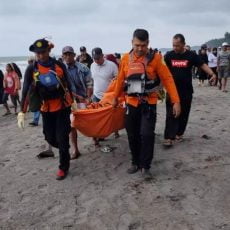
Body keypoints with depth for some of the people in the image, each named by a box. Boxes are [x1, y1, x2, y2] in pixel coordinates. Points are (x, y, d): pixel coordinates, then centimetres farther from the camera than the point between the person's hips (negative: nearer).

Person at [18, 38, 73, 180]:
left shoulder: (60, 66, -6)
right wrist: (22, 112, -17)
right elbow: (25, 91, -10)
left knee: (62, 138, -1)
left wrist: (72, 103, 12)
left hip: (63, 106, -1)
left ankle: (64, 167, 15)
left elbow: (67, 86, 5)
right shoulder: (32, 69, -7)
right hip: (46, 109, 2)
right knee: (50, 138, 9)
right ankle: (65, 151, 40)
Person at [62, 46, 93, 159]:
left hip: (85, 99, 1)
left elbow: (89, 84, -3)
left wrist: (88, 98, -15)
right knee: (72, 125, 2)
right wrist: (78, 97, -17)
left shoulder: (83, 68, -4)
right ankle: (75, 150, 11)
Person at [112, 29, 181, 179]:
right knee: (133, 135, 10)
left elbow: (168, 79, -8)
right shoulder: (126, 58, 2)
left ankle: (145, 166, 7)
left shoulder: (155, 58, -7)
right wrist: (116, 97, 22)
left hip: (149, 103, -3)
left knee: (147, 134, -10)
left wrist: (176, 101, -13)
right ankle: (136, 162, 28)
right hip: (131, 103, 3)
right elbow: (121, 80, 13)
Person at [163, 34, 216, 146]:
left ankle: (179, 133, 28)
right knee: (171, 114, -4)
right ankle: (169, 137, -3)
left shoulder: (191, 55, -3)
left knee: (183, 114, 11)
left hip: (186, 91, 1)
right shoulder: (169, 55, -1)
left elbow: (203, 65, -2)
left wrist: (212, 74, -17)